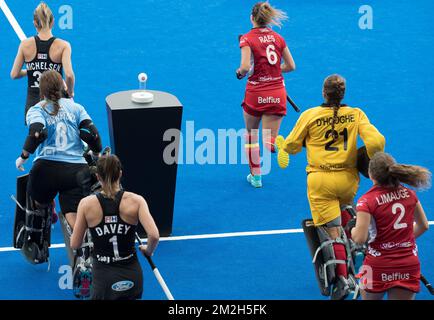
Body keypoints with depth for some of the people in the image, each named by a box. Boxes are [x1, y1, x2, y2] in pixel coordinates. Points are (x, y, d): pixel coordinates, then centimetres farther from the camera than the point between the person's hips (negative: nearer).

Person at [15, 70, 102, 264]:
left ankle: (34, 249, 39)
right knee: (75, 218, -7)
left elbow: (37, 134, -15)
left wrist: (23, 157, -2)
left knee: (37, 204, 27)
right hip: (77, 169, 1)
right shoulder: (75, 107, 14)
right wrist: (97, 156, 22)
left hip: (47, 168, -1)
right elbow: (92, 134, 4)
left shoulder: (36, 110, 6)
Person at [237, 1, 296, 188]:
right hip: (277, 94, 3)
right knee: (269, 141, 3)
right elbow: (291, 66, 11)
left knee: (251, 135, 22)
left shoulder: (247, 39, -8)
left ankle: (255, 176, 28)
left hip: (256, 94, -3)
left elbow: (245, 67, -21)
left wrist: (240, 72, 1)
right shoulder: (278, 38, 6)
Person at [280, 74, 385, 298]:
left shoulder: (309, 116, -3)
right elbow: (376, 142, -11)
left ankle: (342, 277, -11)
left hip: (320, 181, -2)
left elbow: (290, 146, 5)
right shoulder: (356, 114, -1)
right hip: (348, 179, 2)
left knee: (332, 233, -2)